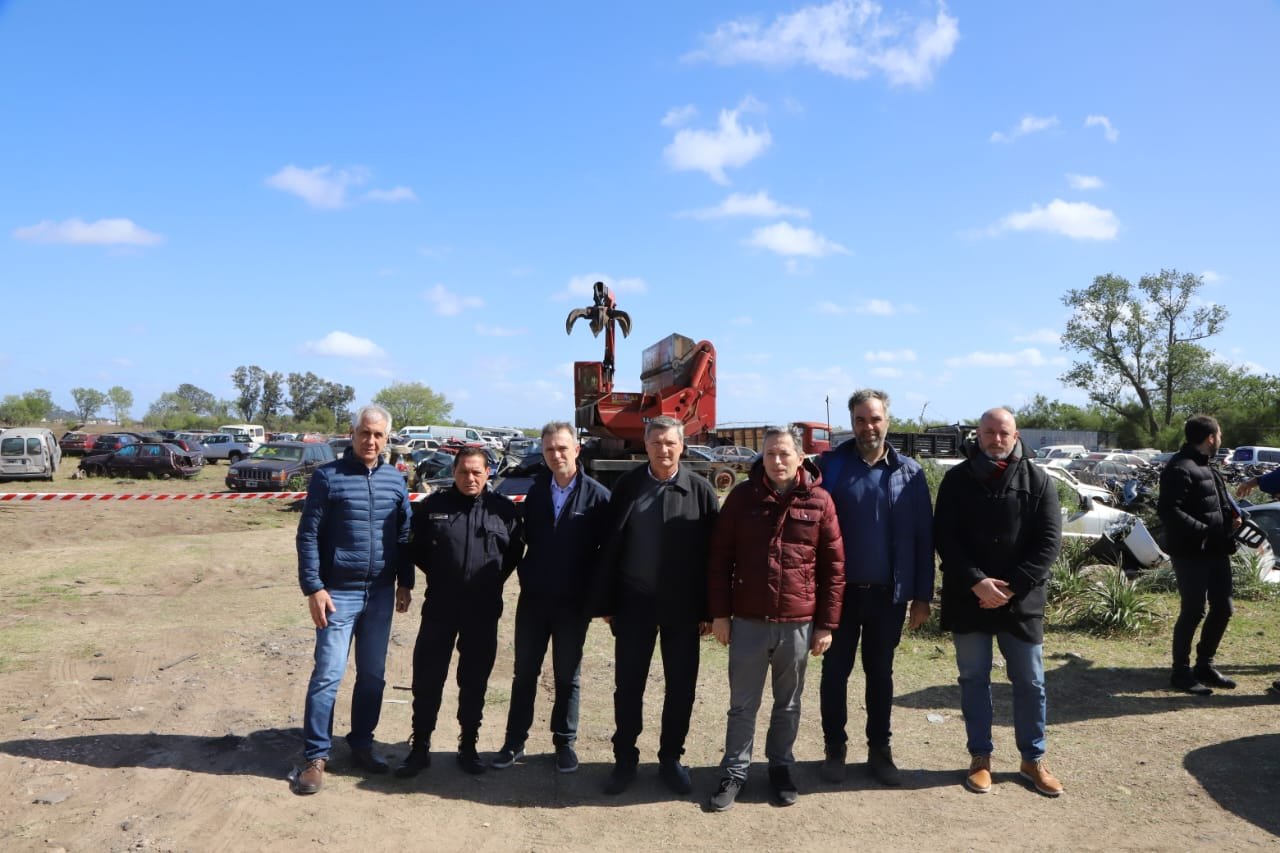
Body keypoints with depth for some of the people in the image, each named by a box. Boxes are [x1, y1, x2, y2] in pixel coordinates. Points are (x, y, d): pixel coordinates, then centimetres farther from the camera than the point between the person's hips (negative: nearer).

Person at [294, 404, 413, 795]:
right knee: (328, 674, -2)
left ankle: (361, 744, 26)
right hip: (339, 592, -4)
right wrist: (314, 588, -13)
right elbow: (308, 536, -7)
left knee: (373, 674, 12)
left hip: (381, 593, 4)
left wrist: (405, 583, 8)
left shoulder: (395, 480, 6)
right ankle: (316, 756, 10)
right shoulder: (327, 477, -6)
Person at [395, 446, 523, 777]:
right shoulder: (433, 505, -2)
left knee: (474, 680, 11)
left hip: (483, 610, 0)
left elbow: (515, 550, 11)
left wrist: (494, 580, 6)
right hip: (439, 607, 0)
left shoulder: (503, 509, -1)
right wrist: (439, 576, 6)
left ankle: (469, 746, 25)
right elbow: (417, 547, 10)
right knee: (427, 678, 4)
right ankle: (420, 747, 18)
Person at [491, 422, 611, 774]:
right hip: (533, 599, 3)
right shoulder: (536, 491, 6)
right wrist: (527, 576, 1)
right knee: (525, 671, 10)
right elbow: (528, 537, 12)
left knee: (567, 676, 10)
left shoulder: (597, 495, -7)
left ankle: (564, 742, 22)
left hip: (573, 602, -3)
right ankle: (515, 741, 21)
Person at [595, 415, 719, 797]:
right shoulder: (628, 486, -1)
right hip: (634, 600, 1)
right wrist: (606, 603, 0)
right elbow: (610, 547, 2)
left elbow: (712, 552, -4)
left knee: (681, 686, 10)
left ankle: (671, 759, 27)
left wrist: (709, 609, -6)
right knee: (628, 685, 8)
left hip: (683, 604, 0)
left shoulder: (699, 490, -4)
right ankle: (625, 760, 24)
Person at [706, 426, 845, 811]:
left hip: (798, 623, 0)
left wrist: (827, 624, -1)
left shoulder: (819, 501, -2)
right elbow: (720, 557, 1)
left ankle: (780, 768, 33)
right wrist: (719, 613, -3)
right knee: (743, 704, 10)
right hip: (748, 621, 0)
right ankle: (734, 772, 24)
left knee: (788, 704, 16)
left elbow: (834, 566, 1)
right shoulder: (742, 496, -2)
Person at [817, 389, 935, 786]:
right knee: (835, 671, 10)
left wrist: (922, 595, -1)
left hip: (888, 592, 1)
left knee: (880, 672, 14)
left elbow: (923, 537, 1)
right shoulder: (830, 465, -4)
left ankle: (879, 751, 27)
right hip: (840, 589, -1)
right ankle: (835, 749, 24)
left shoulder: (909, 472, 1)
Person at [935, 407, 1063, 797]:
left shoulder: (1038, 480, 1)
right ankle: (980, 757, 23)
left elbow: (1049, 541, -4)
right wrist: (976, 582, -17)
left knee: (1030, 682, 10)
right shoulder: (958, 479, 0)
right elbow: (945, 537, -5)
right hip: (968, 600, 0)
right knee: (973, 680, 9)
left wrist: (1011, 587, -14)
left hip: (1022, 602, 0)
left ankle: (1033, 759, 25)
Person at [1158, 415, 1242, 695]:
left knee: (1222, 608, 15)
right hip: (1191, 553, -10)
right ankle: (1181, 671, 11)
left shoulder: (1205, 466, 15)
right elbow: (1168, 511, -25)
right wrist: (1203, 530, -27)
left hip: (1215, 551, 10)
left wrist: (1233, 514, 6)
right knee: (1193, 612, -2)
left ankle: (1205, 665, 29)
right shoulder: (1180, 469, -18)